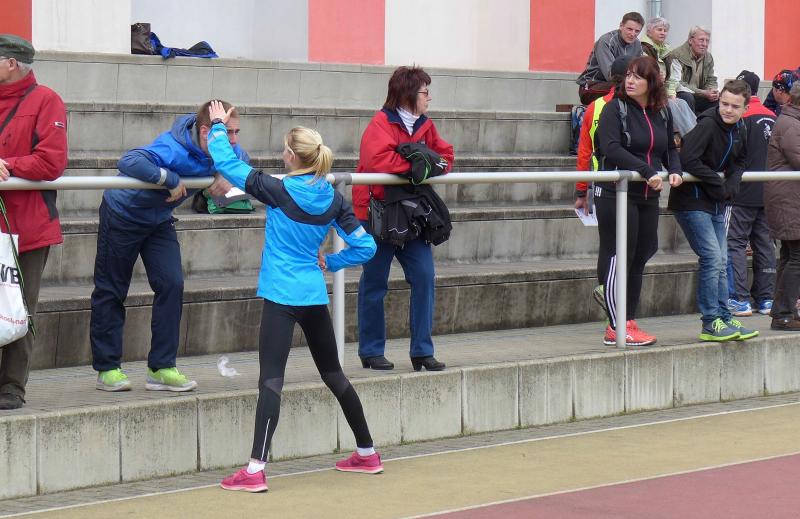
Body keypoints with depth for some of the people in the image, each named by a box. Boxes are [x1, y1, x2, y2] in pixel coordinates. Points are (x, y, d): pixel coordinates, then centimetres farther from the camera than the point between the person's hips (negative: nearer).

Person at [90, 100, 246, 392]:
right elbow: (129, 162, -53)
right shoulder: (174, 149, -38)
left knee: (172, 285, -6)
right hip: (123, 214, -7)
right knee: (110, 290, 3)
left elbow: (242, 161, 10)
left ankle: (161, 368, 1)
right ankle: (107, 369, 12)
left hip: (159, 221, 7)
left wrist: (227, 177, -12)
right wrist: (171, 179, -46)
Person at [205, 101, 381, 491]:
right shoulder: (334, 200, 3)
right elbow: (365, 246, 5)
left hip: (282, 297, -6)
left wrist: (218, 126, 11)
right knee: (333, 374, 20)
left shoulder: (279, 191, -11)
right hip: (315, 297, 6)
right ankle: (367, 454, 30)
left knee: (271, 380, -12)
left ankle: (255, 470, -19)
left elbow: (226, 163, -4)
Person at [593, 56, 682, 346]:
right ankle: (616, 329, -3)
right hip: (616, 194, -7)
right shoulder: (615, 108, -7)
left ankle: (628, 322, 17)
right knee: (617, 259, -5)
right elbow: (611, 148, -19)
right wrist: (648, 172, -25)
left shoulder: (661, 113, 11)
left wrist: (675, 170, 0)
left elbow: (670, 148, 23)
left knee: (639, 260, 9)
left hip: (648, 196, 7)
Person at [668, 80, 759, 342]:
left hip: (716, 204, 9)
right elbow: (688, 160, -28)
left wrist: (731, 185, -5)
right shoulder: (707, 124, -20)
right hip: (692, 202, -9)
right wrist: (719, 186, -20)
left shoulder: (739, 130, 6)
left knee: (721, 262, 11)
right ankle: (711, 323, -6)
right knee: (712, 258, -12)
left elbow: (738, 162, 17)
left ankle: (724, 318, 18)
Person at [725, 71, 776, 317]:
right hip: (767, 192, 7)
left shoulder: (742, 118, -13)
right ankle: (765, 299, 13)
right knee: (764, 243, 11)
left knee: (735, 243, -2)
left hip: (743, 193, -7)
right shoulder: (772, 118, 8)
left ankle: (739, 299, -7)